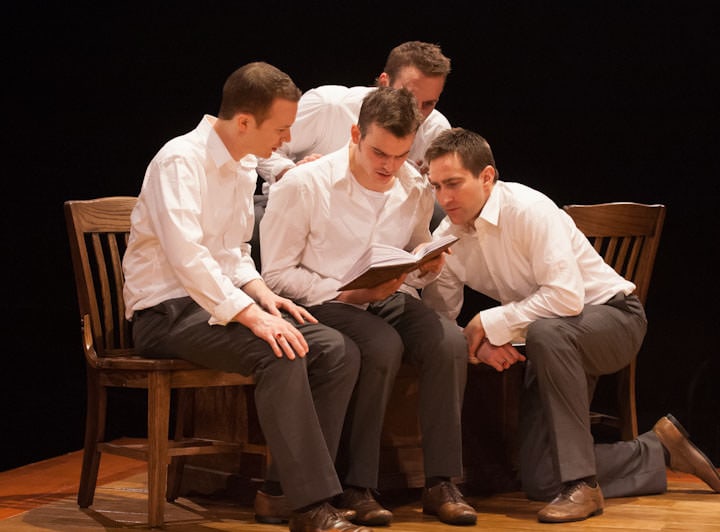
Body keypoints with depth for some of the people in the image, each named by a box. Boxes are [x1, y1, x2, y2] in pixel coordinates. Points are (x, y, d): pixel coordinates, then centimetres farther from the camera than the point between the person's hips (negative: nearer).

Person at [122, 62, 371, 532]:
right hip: (166, 312, -9)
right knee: (279, 355, -32)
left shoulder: (244, 168, 13)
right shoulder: (181, 160, -16)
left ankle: (303, 490, -10)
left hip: (219, 302, 9)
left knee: (338, 352, -10)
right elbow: (185, 254, -27)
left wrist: (262, 294, -1)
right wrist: (250, 314, -34)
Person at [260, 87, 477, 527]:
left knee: (450, 341, -26)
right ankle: (355, 487, -24)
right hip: (324, 304, -5)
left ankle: (441, 483, -19)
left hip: (390, 299, 5)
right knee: (383, 346, -35)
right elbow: (277, 274, -8)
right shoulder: (304, 185, -11)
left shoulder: (417, 189, 4)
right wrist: (349, 294, -18)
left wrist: (427, 265, -6)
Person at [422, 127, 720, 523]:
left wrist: (488, 323, -28)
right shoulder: (446, 238, -6)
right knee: (539, 482, -4)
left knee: (546, 333, -42)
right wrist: (479, 344, -23)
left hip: (612, 316, -7)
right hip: (554, 343, 7)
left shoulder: (527, 209, -25)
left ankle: (581, 484, -34)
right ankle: (659, 449, 16)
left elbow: (567, 297, -33)